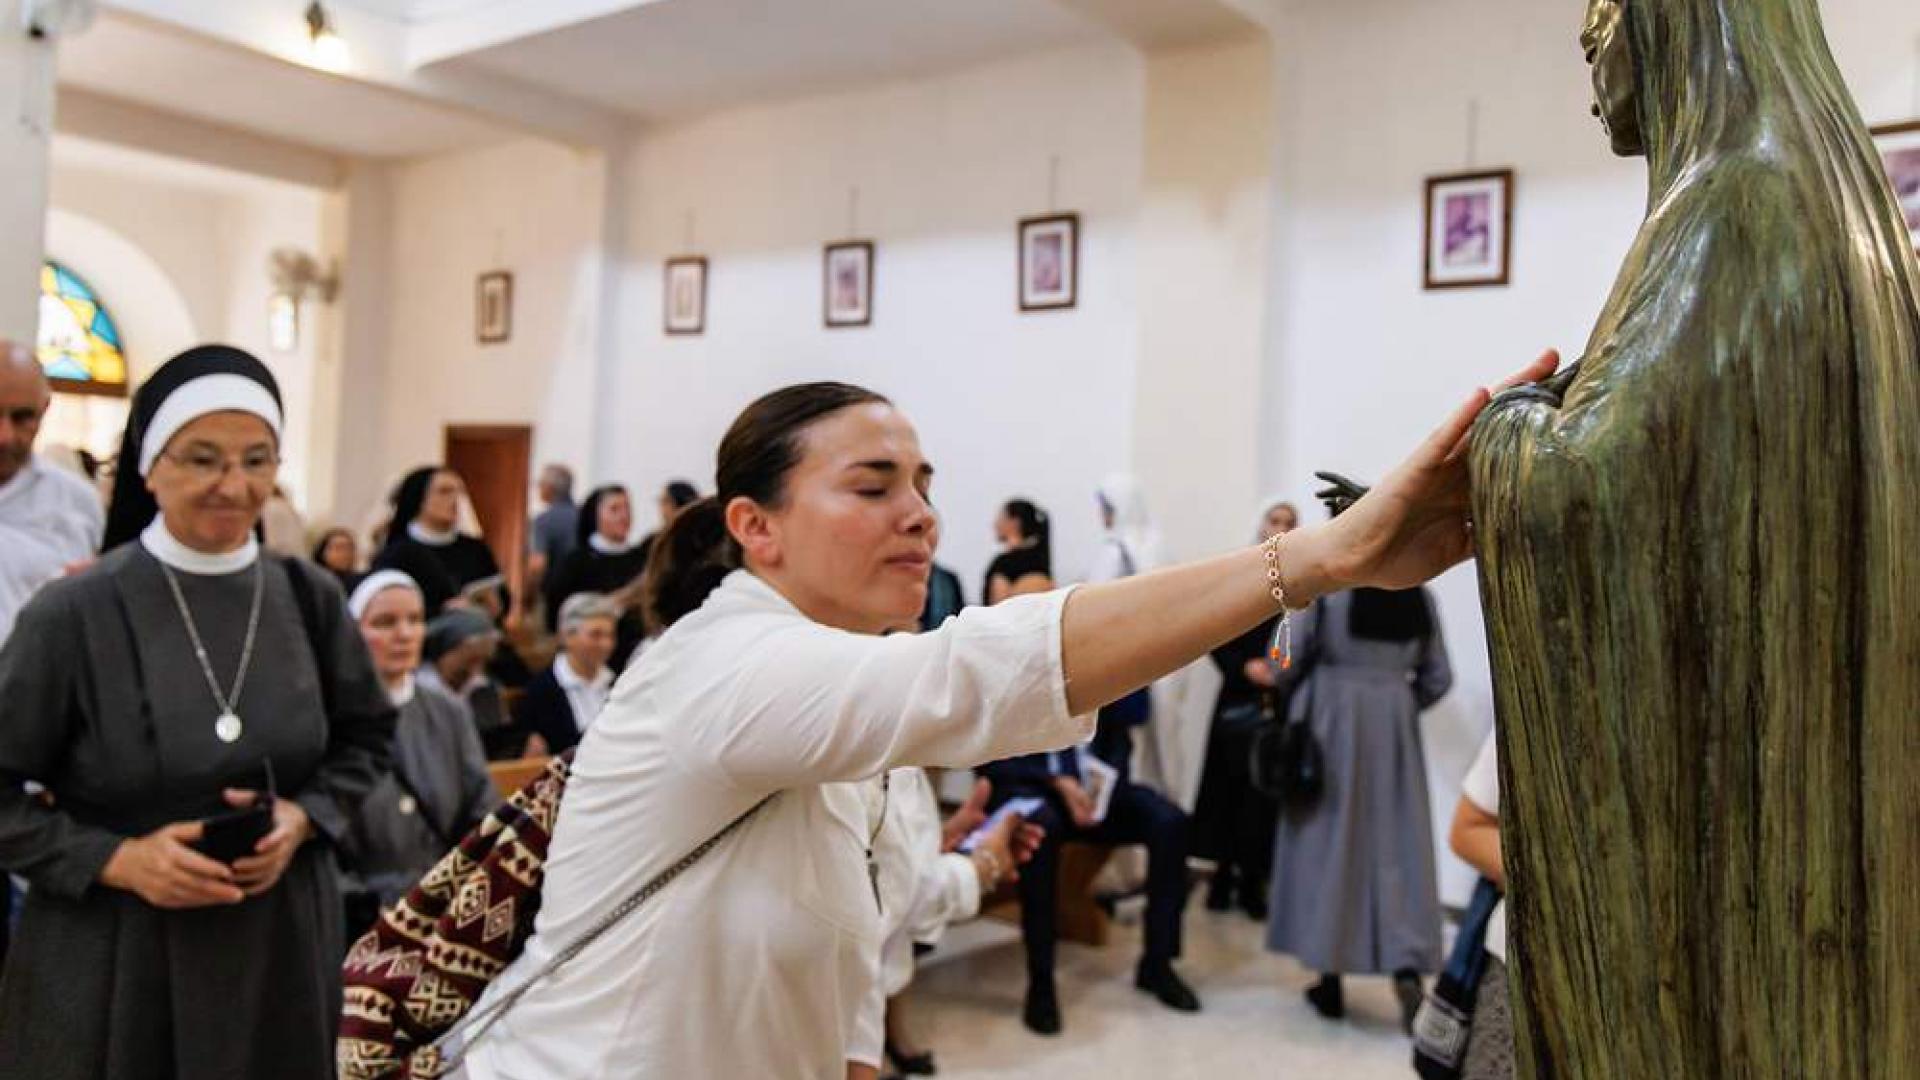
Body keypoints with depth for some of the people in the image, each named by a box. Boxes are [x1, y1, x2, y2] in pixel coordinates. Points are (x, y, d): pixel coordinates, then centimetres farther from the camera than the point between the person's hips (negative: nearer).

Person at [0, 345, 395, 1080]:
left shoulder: (309, 598, -2)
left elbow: (365, 737, 9)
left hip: (281, 944, 3)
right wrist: (116, 860, -16)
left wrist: (303, 818, -7)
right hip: (110, 959, -3)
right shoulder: (73, 614, -11)